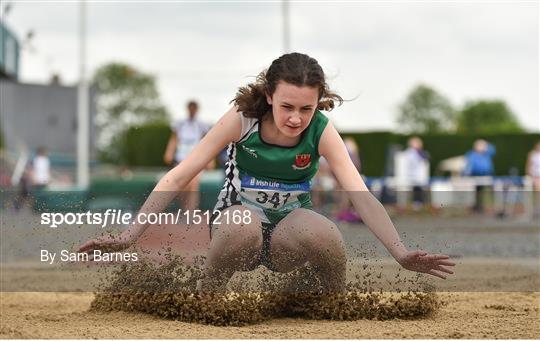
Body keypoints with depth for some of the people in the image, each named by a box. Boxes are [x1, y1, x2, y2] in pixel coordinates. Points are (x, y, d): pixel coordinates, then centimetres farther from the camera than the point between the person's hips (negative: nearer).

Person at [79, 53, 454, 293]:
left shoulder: (322, 132, -16)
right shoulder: (241, 119, -19)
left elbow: (362, 196, -25)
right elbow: (178, 177, -19)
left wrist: (402, 254, -40)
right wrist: (129, 236, -27)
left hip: (289, 234, 1)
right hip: (239, 221, -1)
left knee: (326, 234, -34)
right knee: (243, 227, -38)